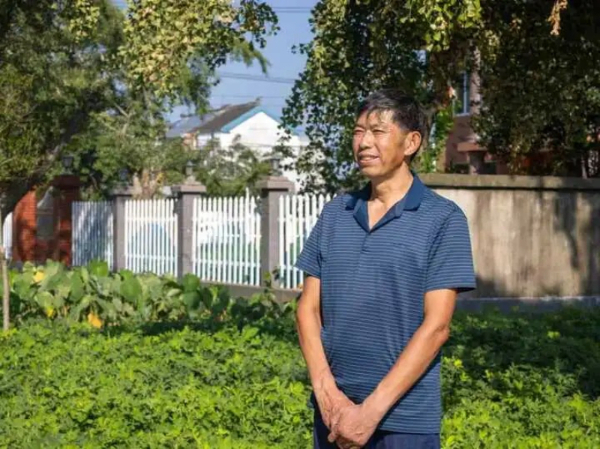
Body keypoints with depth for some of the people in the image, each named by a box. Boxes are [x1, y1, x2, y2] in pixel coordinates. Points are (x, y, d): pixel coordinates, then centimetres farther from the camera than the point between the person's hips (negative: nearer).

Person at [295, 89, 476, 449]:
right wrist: (326, 391, -8)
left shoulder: (443, 219, -6)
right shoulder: (335, 213, 7)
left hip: (405, 419, -4)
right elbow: (309, 308, 6)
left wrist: (372, 410, -15)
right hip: (333, 410, 4)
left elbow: (436, 325, -11)